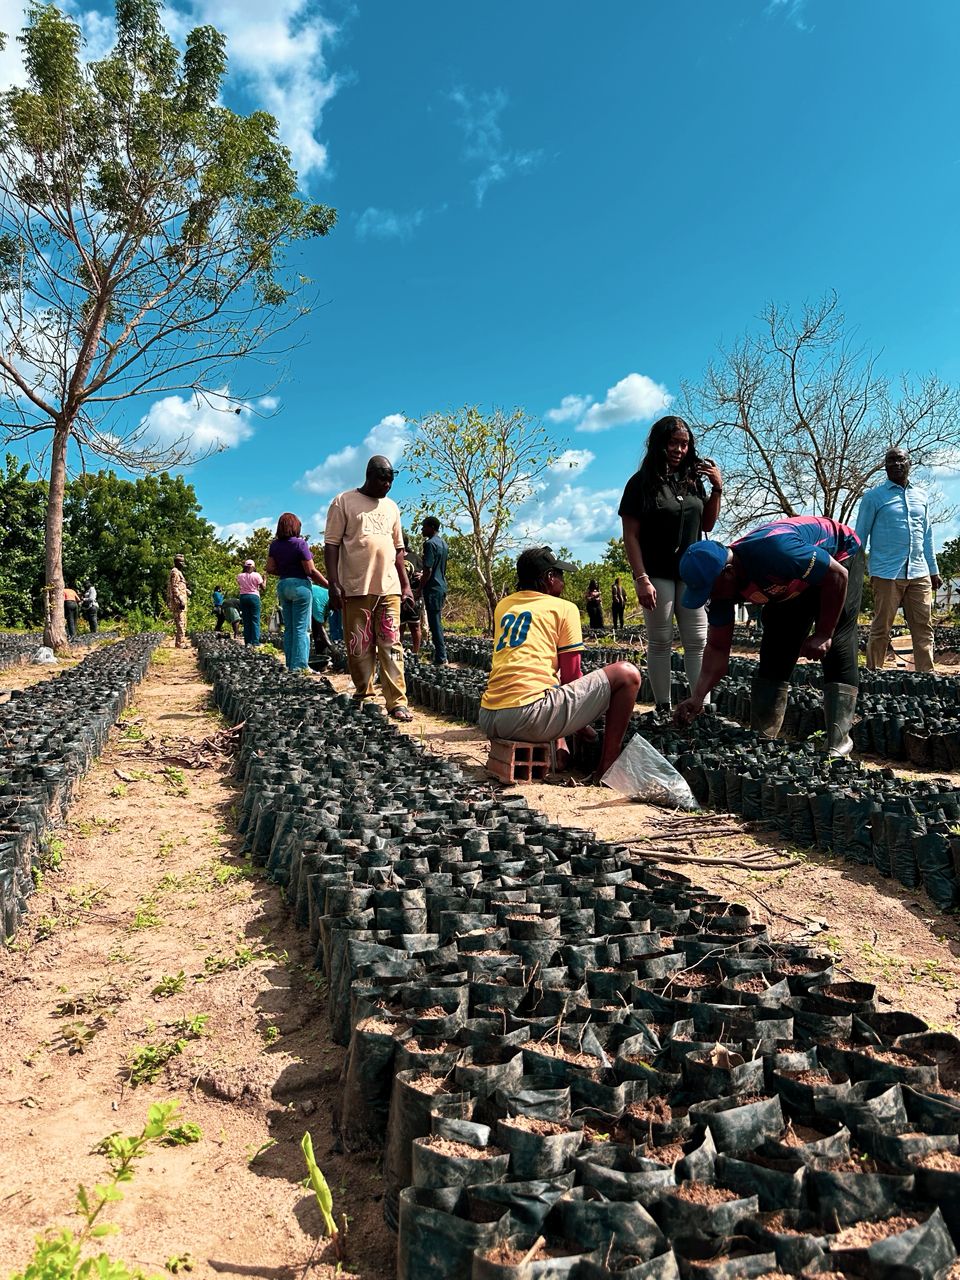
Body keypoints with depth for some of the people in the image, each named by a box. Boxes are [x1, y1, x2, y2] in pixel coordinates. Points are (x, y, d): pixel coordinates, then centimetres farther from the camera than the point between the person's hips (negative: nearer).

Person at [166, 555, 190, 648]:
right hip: (178, 601, -11)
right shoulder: (175, 572, -10)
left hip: (181, 601, 11)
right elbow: (175, 588, -18)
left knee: (182, 623, 13)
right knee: (180, 623, -11)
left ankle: (181, 642, 17)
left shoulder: (178, 572, 21)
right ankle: (179, 643, -10)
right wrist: (181, 601, -23)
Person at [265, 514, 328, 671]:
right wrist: (329, 585, -7)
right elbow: (311, 571, -14)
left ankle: (290, 665, 16)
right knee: (301, 628, -2)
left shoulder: (275, 545, 6)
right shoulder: (300, 543, -11)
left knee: (289, 628, 13)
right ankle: (299, 666, -3)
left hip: (282, 586, 6)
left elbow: (270, 569, 5)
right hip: (300, 585, -6)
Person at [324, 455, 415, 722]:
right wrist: (334, 583, -11)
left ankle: (397, 702, -5)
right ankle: (363, 695, 16)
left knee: (391, 645, -3)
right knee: (359, 647, 1)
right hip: (356, 588, -3)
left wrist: (406, 584, 14)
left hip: (389, 588, 3)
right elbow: (332, 543, -2)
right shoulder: (344, 502, 3)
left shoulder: (391, 506, 17)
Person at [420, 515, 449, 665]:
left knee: (435, 624, -6)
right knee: (438, 622, 15)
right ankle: (442, 657, 19)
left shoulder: (430, 543, -14)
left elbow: (428, 570, -19)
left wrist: (419, 589, -13)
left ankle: (440, 660, -4)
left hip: (433, 588, -9)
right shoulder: (443, 543, 15)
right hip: (442, 587, 9)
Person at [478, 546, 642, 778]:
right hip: (530, 715, -7)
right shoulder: (564, 607, 6)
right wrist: (582, 725, 20)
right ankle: (607, 769, 7)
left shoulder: (502, 607, 22)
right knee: (627, 674, 4)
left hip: (488, 721, 7)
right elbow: (571, 677, 4)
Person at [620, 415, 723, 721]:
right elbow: (630, 536, -8)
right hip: (657, 575, -4)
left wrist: (717, 488, 3)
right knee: (660, 643, 1)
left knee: (698, 642, 2)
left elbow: (707, 525, 16)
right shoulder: (642, 483, -4)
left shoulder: (693, 479, 10)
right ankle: (663, 710, 7)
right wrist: (641, 579, -15)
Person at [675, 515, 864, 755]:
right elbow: (717, 648, -14)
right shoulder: (722, 585, -20)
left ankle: (838, 743, -15)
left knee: (837, 649, -17)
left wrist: (823, 635, -27)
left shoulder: (774, 549, -43)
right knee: (774, 652, -3)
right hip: (795, 584, 6)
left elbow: (838, 576, -30)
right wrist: (697, 697, -24)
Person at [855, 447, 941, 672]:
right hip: (887, 574, -4)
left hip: (919, 574, 5)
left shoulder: (922, 496, 16)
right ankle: (874, 673, 6)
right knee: (881, 629, -1)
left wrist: (933, 569, 18)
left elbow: (927, 536, 21)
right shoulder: (873, 497, 2)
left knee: (923, 628, 3)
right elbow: (860, 536, 3)